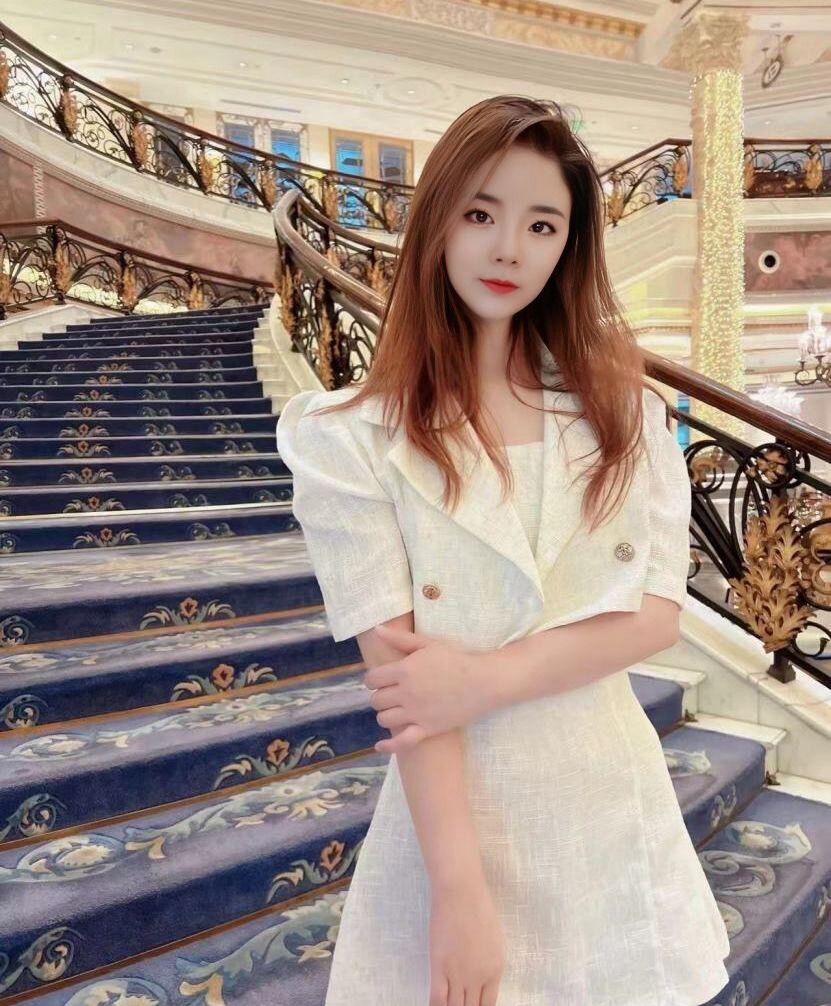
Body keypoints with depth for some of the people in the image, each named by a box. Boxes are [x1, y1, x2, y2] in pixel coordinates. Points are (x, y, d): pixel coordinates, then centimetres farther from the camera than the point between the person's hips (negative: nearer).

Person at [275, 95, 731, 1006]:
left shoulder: (619, 404, -1)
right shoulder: (355, 438, -12)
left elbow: (657, 613, -7)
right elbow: (398, 671, -16)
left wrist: (483, 678, -19)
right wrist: (459, 893, -18)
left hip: (618, 797, 4)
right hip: (459, 807, -3)